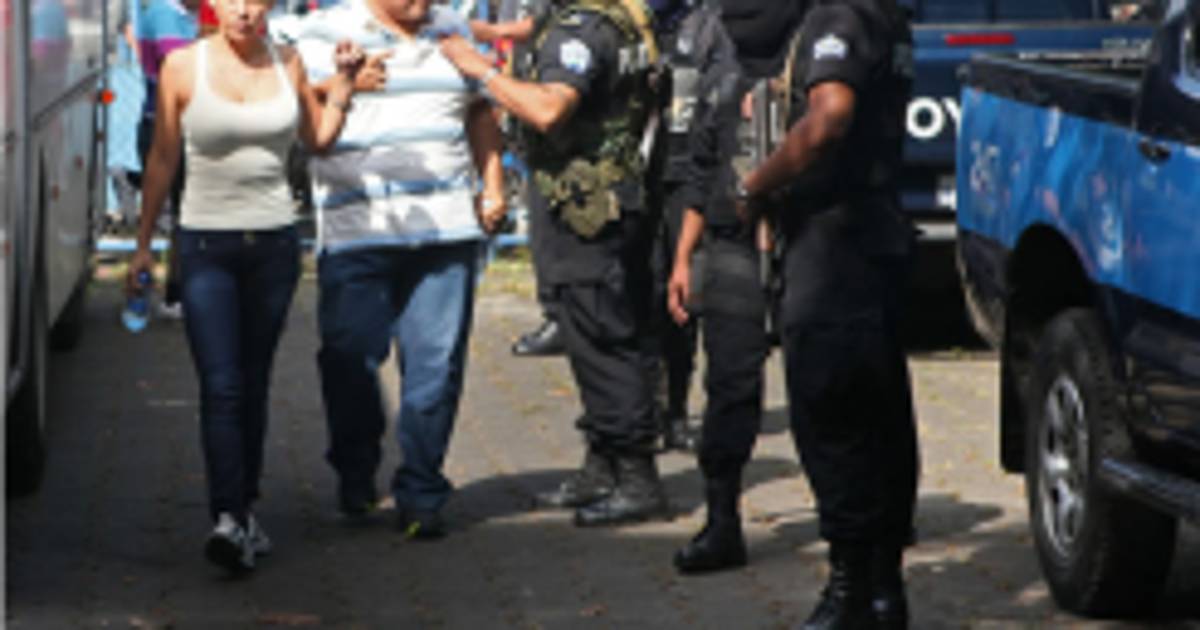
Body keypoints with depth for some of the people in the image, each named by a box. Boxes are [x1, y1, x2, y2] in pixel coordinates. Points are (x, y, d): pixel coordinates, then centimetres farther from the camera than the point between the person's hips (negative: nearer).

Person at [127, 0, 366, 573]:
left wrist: (343, 82, 2)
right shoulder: (184, 66, -2)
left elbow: (319, 138, 17)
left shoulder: (287, 64, 5)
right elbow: (163, 159, 4)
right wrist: (143, 244, 5)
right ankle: (229, 519, -19)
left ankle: (245, 509, 19)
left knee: (254, 384, 9)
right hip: (206, 242, -3)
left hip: (274, 242, 3)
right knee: (220, 385, -12)